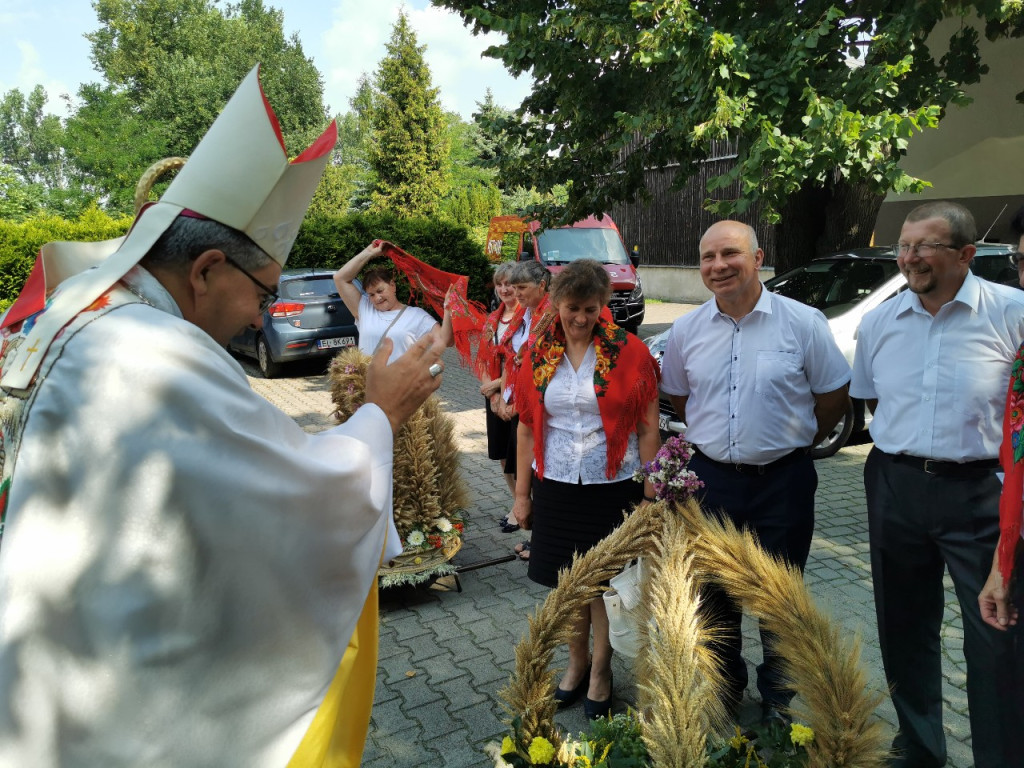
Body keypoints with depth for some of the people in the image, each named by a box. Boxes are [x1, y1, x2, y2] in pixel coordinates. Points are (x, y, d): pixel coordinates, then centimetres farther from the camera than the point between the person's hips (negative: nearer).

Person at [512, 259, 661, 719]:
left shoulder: (629, 352, -6)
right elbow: (527, 427, 6)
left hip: (612, 487, -3)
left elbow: (647, 428, -4)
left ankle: (601, 672, 30)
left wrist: (649, 492, -7)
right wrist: (521, 492, 7)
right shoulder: (537, 355, 2)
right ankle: (576, 664, 36)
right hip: (555, 486, 3)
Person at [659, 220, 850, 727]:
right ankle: (723, 686, 38)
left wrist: (796, 442, 6)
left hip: (783, 480, -2)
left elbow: (834, 394, 1)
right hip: (711, 477, 3)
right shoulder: (686, 331, 0)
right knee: (713, 594, 15)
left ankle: (779, 698, 34)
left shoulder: (803, 322, -9)